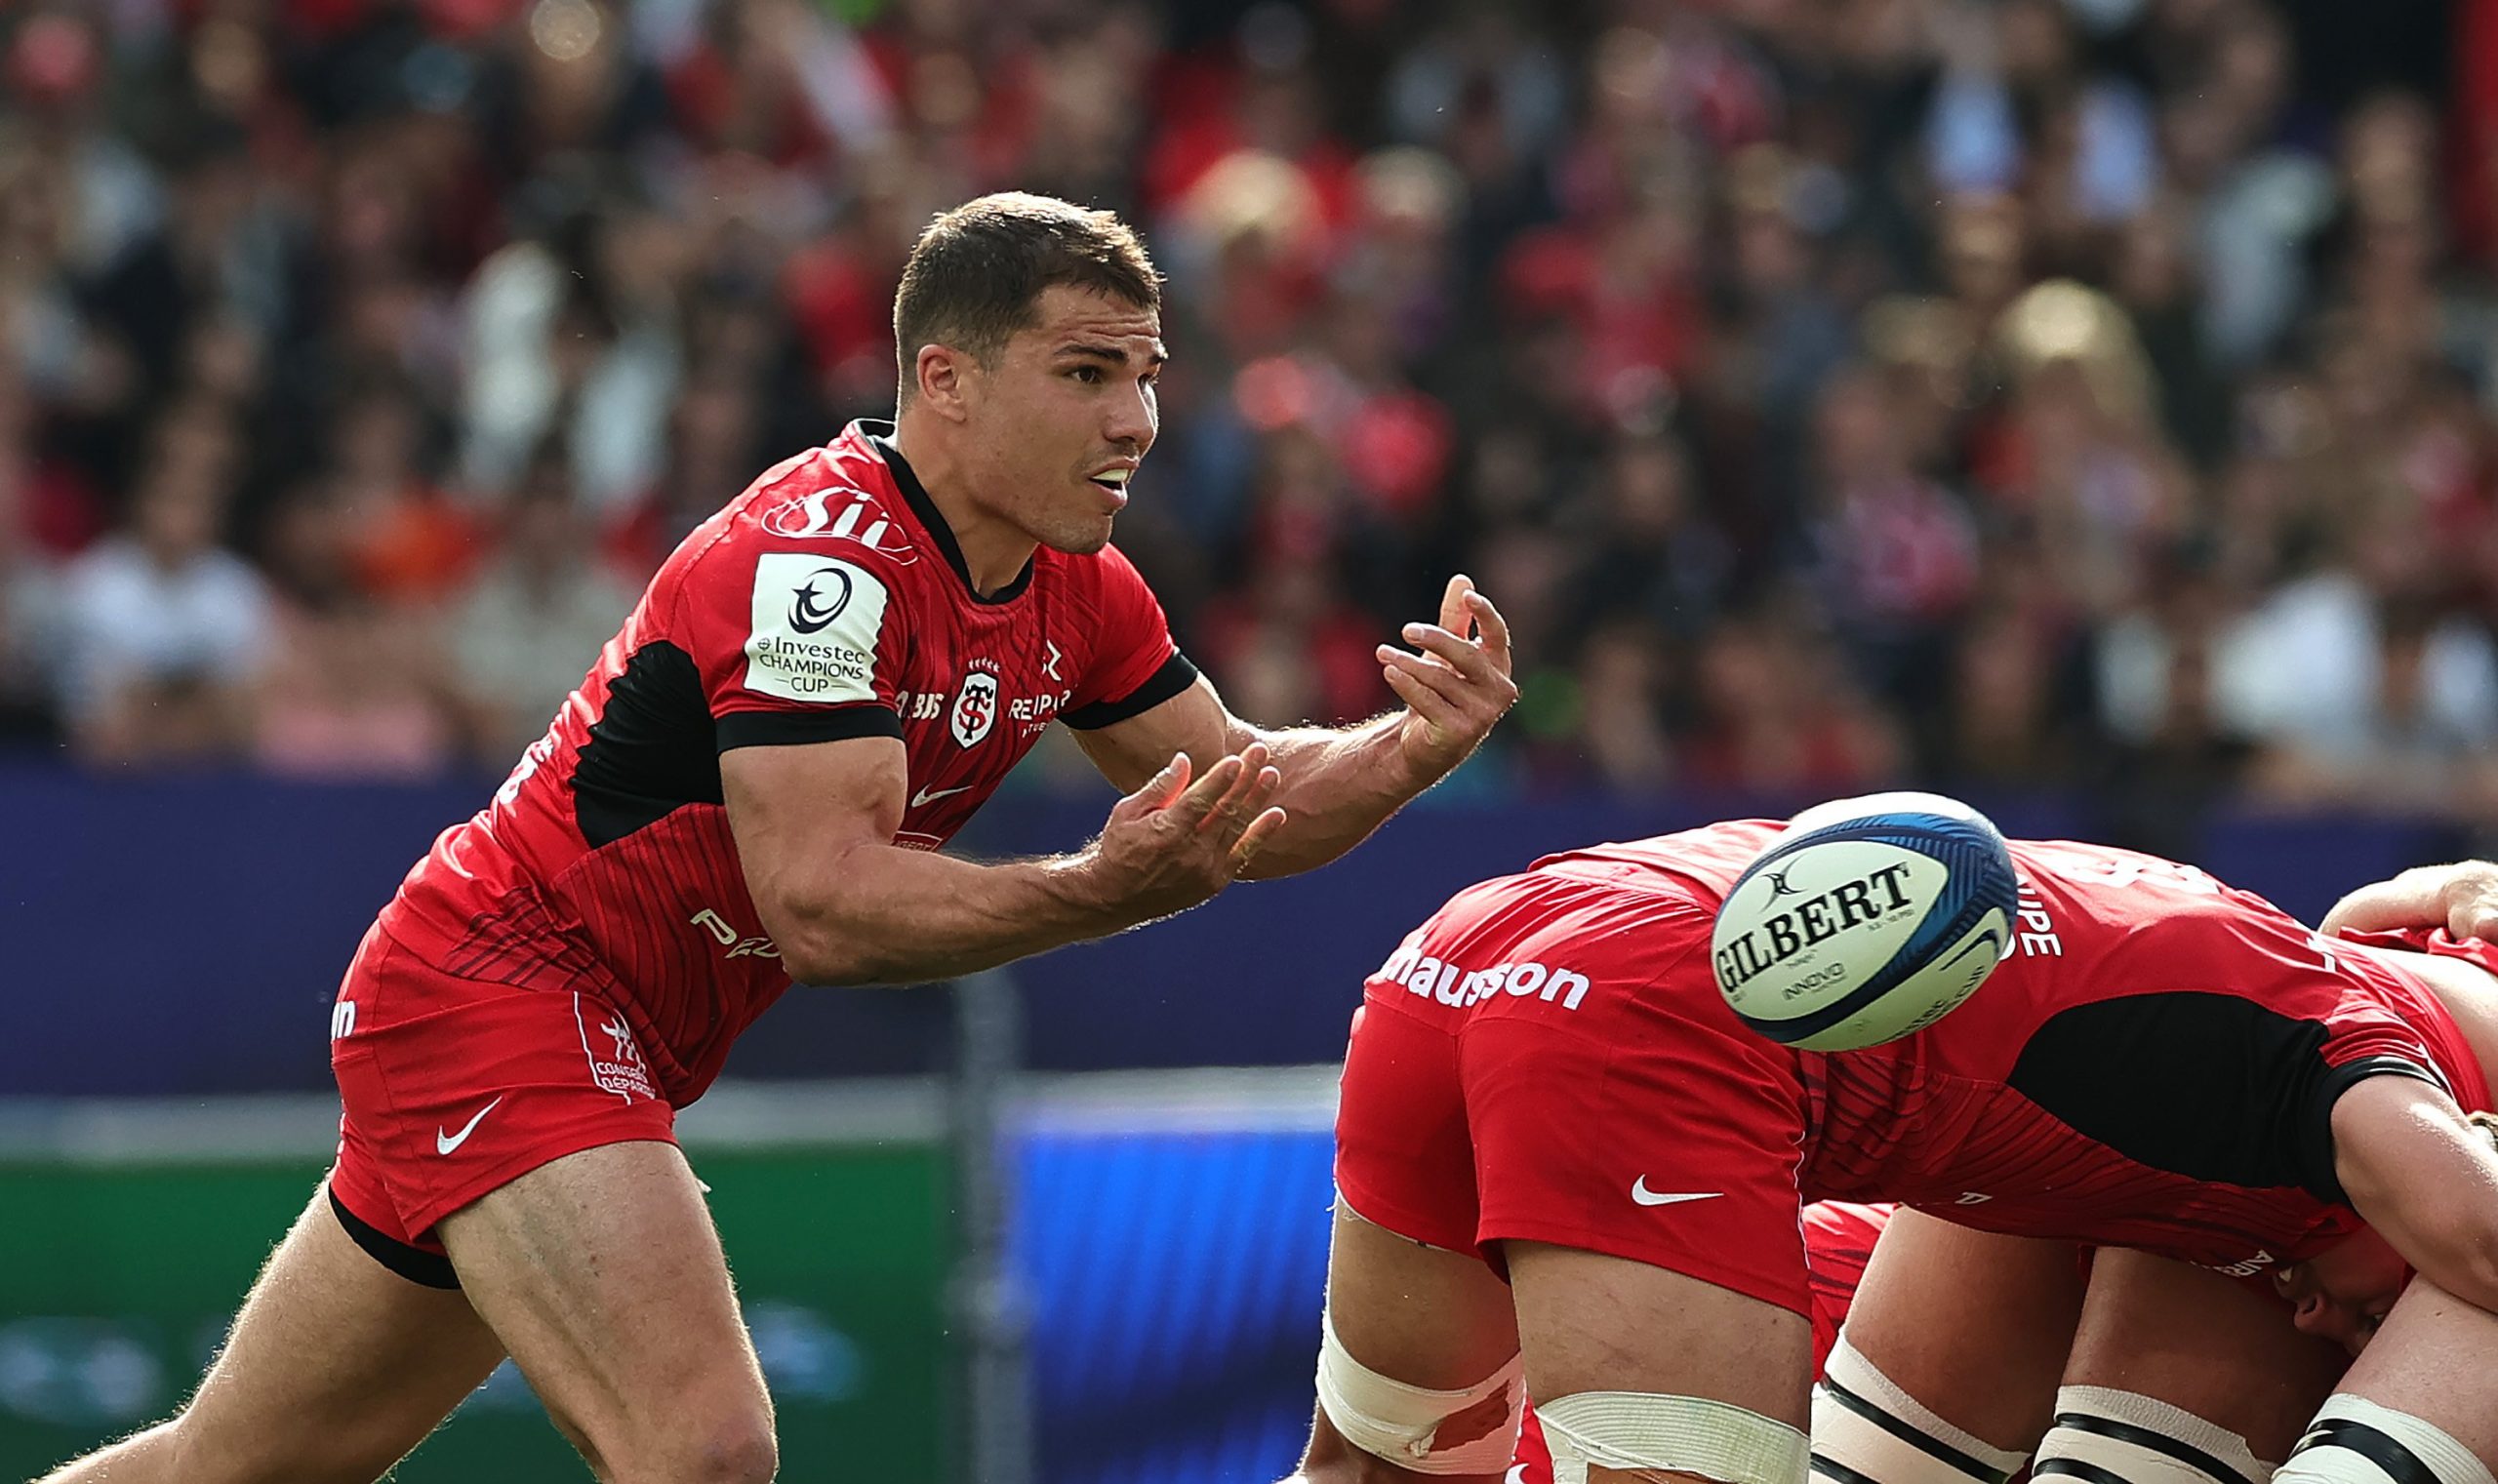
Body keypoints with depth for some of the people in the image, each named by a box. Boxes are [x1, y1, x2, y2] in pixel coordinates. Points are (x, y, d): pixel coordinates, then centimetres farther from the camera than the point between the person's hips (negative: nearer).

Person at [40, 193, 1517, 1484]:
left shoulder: (1076, 594, 3)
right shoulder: (817, 558, -24)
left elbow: (1237, 792, 10)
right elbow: (826, 902, -31)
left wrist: (1411, 749, -10)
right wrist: (1101, 892, -43)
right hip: (494, 996, -9)